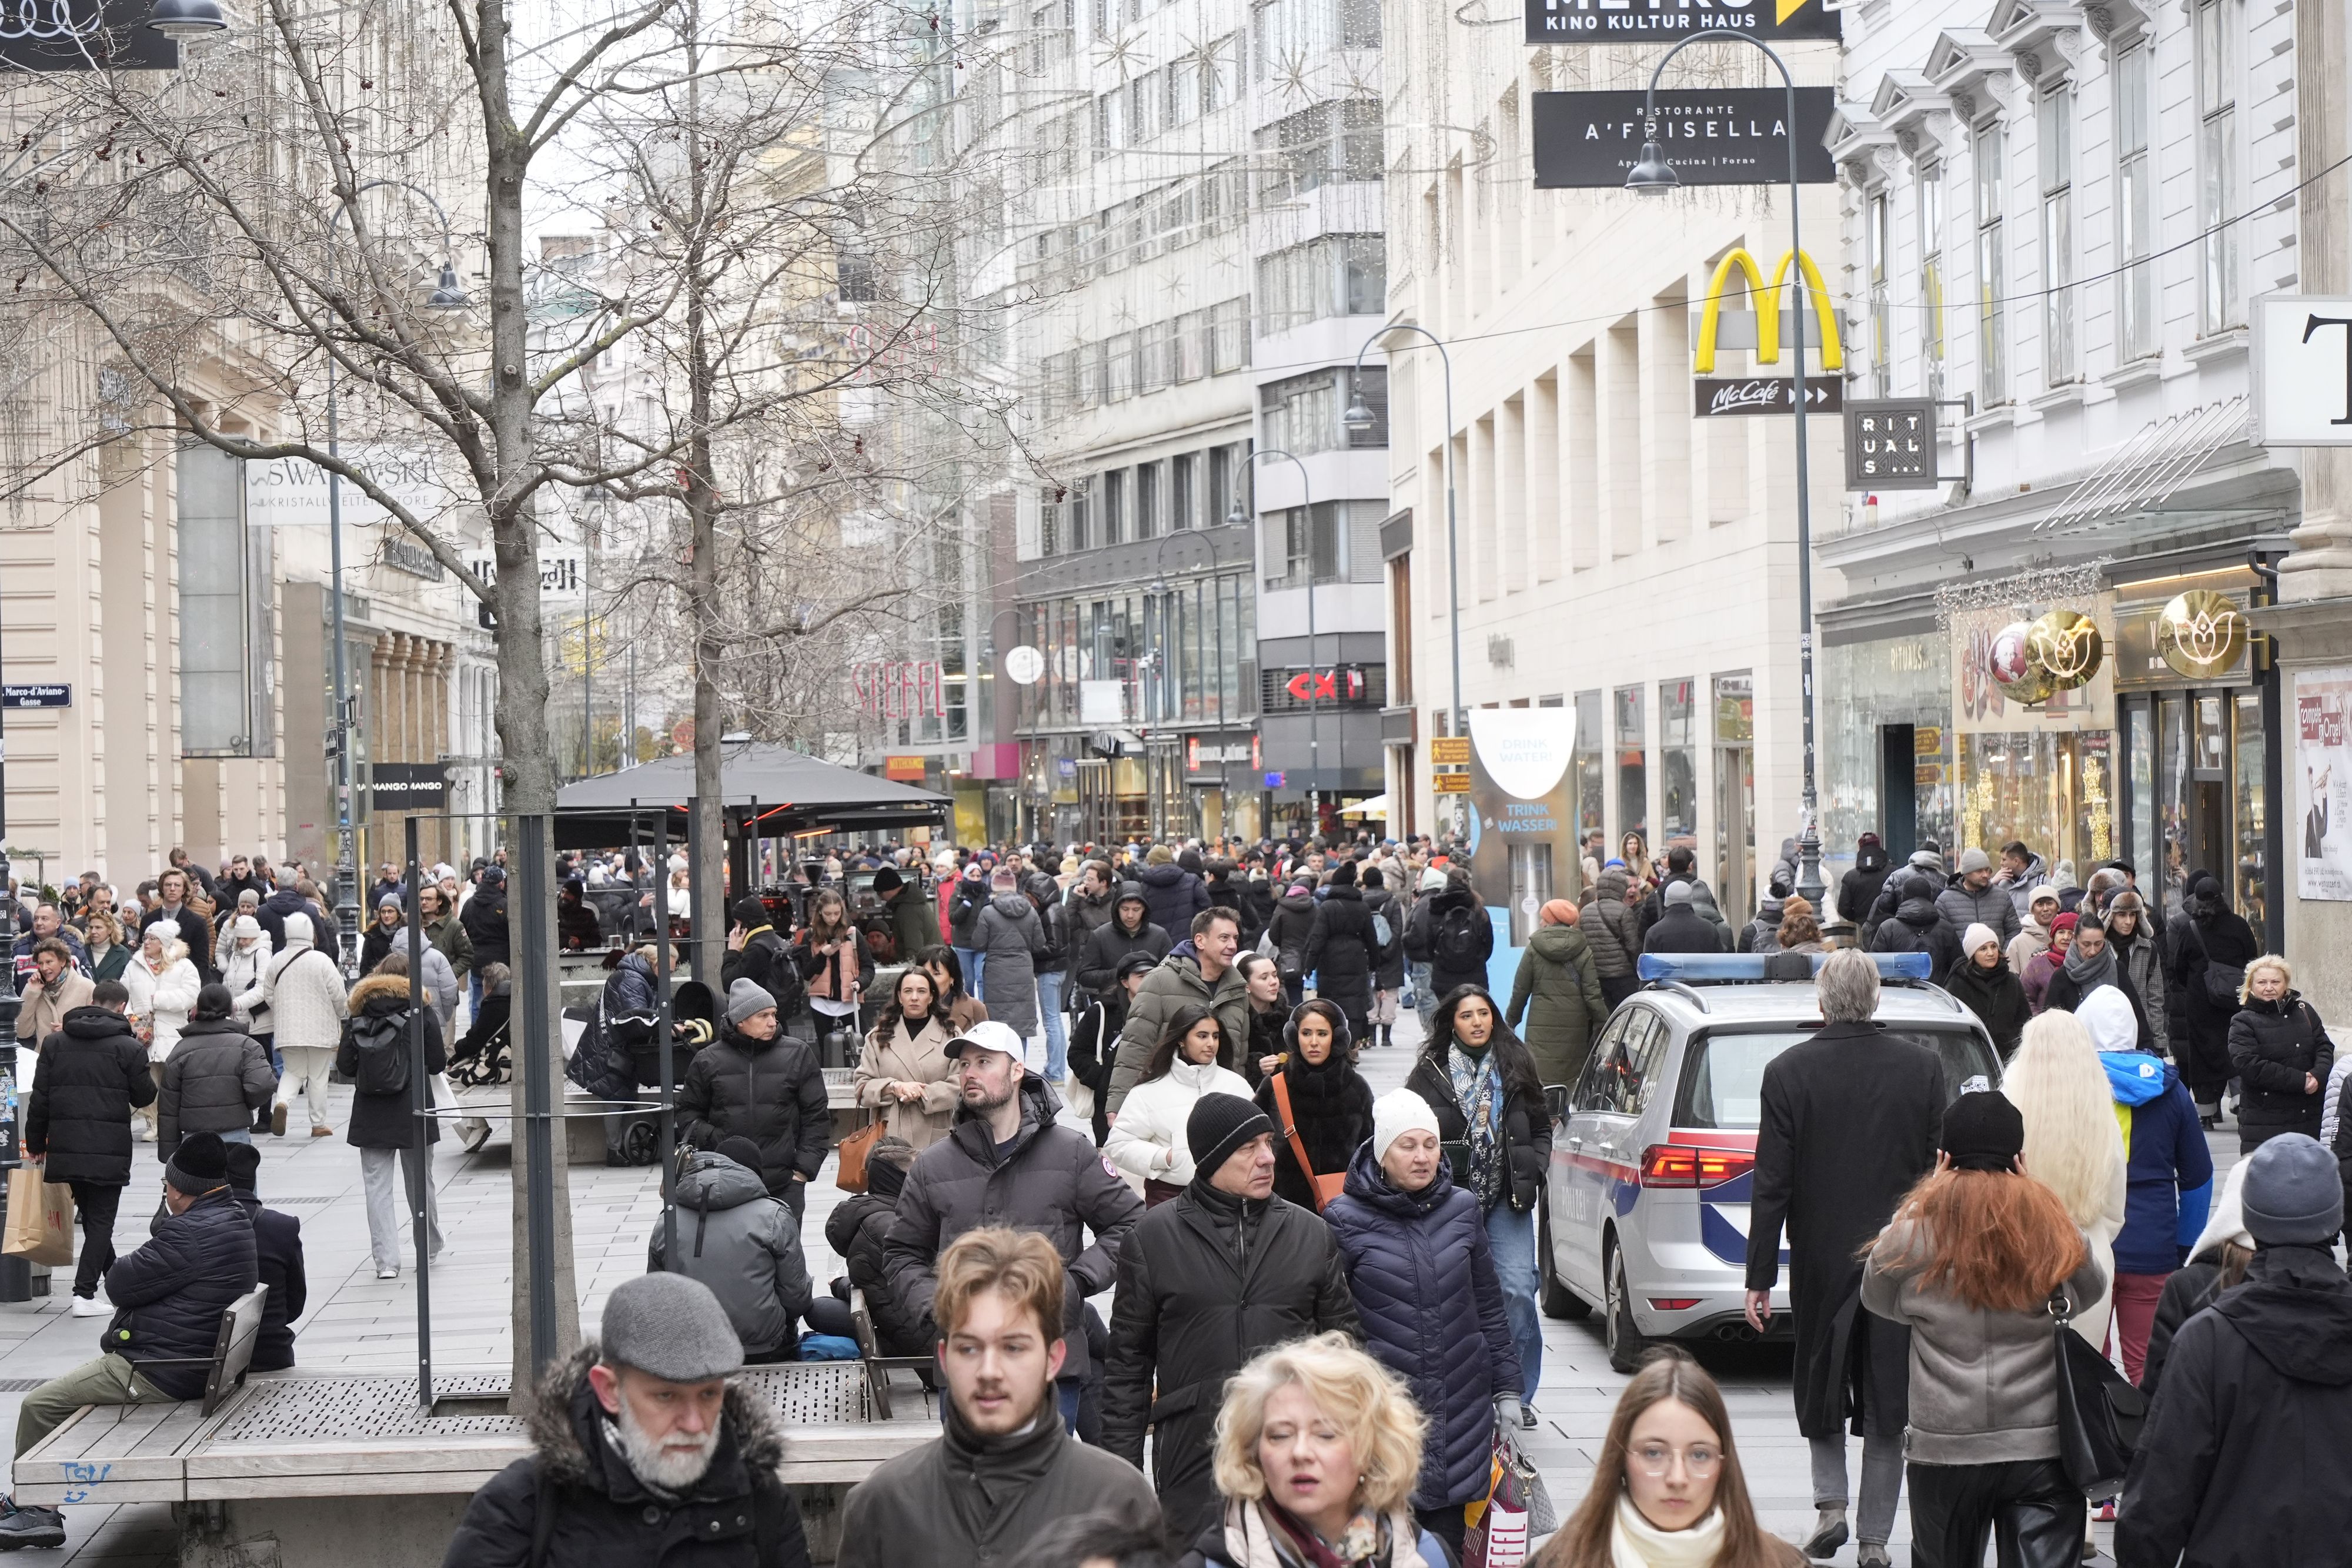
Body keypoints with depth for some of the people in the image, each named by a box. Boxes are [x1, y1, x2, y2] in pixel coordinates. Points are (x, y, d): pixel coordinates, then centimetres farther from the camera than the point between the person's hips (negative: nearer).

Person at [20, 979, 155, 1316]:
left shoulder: (55, 1043, 4)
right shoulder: (129, 1048, -8)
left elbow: (39, 1099, 5)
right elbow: (144, 1097, 1)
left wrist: (36, 1143, 13)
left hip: (65, 1148, 4)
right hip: (109, 1150, -4)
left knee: (92, 1216, 19)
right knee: (101, 1220, 2)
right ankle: (84, 1293, -7)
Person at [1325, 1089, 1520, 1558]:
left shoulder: (1461, 1211, 6)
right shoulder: (1346, 1220, -4)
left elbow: (1489, 1307, 14)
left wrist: (1507, 1388, 12)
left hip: (1460, 1407, 3)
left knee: (1447, 1533, 6)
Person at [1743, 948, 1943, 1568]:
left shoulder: (1788, 1071, -7)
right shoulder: (1923, 1068, -3)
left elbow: (1772, 1183, -7)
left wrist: (1759, 1276, -2)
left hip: (1821, 1260, -1)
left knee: (1821, 1382, 18)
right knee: (1888, 1405, 7)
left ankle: (1830, 1503, 7)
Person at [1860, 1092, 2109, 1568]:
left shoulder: (1916, 1230, -7)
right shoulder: (2053, 1226, -5)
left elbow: (1878, 1297, 12)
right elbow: (2092, 1288, 15)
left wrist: (1932, 1193, 9)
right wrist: (2033, 1192, 10)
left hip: (1945, 1450, 0)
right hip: (2044, 1446, 0)